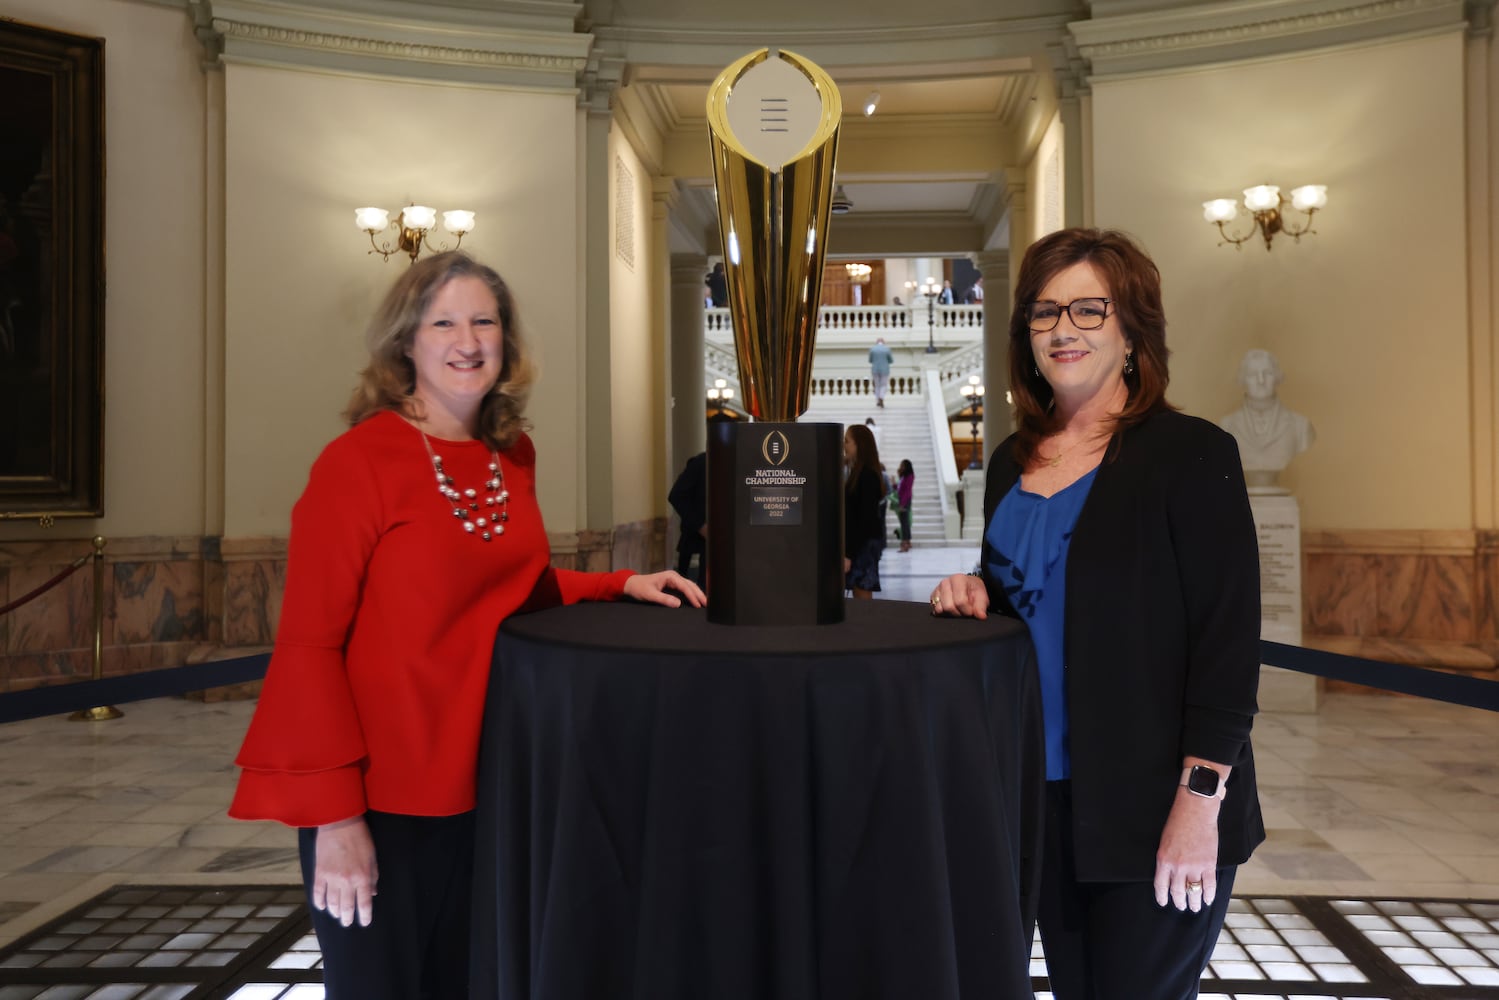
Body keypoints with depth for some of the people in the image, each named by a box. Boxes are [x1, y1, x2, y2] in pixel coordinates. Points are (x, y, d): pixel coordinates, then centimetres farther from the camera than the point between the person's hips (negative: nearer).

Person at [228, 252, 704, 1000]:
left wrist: (621, 585, 3)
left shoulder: (513, 456, 4)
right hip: (377, 797, -6)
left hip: (479, 785, 6)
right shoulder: (357, 461, -15)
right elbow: (308, 645, -16)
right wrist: (335, 814, -19)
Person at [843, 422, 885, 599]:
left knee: (862, 595, -7)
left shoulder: (867, 476, -13)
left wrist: (849, 554, -20)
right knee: (860, 596, 9)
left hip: (863, 545, -9)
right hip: (854, 543, 9)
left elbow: (866, 518, -19)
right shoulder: (857, 473, 14)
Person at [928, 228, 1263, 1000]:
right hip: (1046, 793, 6)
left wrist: (1201, 801, -17)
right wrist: (976, 595, -2)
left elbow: (1228, 639, -13)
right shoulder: (1012, 462, 9)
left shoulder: (1190, 455, -9)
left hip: (1151, 806, -5)